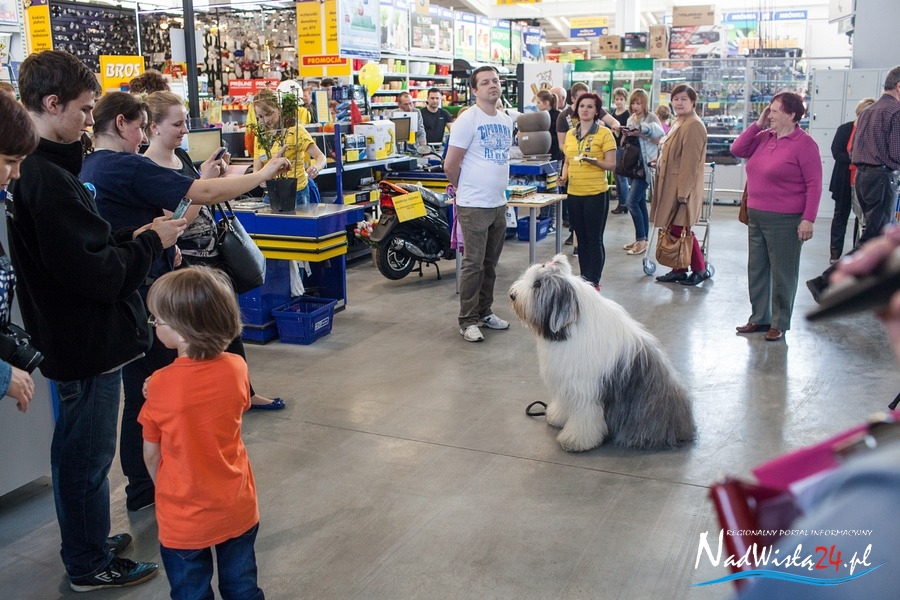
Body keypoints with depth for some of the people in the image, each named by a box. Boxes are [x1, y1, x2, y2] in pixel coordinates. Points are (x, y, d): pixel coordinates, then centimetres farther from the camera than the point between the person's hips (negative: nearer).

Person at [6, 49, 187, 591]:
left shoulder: (30, 169, 6)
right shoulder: (48, 180, -25)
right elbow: (97, 274, -26)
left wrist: (132, 239, 1)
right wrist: (152, 241, -12)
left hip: (69, 337, 10)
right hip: (90, 342, -10)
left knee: (77, 450, 23)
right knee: (89, 455, 6)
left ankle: (85, 543, 41)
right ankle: (91, 566, 24)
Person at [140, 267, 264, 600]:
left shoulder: (162, 385, -22)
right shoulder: (237, 368, -13)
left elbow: (151, 454, -10)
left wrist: (164, 490, 10)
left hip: (184, 520, -3)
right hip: (238, 510, 3)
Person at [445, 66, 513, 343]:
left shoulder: (506, 120, 12)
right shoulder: (468, 119, -11)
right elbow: (450, 165, -10)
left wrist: (498, 186, 16)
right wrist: (465, 189, 3)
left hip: (499, 203, 7)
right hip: (474, 205, -7)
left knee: (490, 263, 14)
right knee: (474, 264, -4)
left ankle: (485, 312, 26)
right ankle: (468, 320, 6)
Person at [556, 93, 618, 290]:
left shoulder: (604, 134, -5)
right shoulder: (570, 134, 11)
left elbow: (611, 164, -7)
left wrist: (593, 161, -24)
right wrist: (564, 176, 1)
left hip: (596, 193, -5)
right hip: (574, 193, 5)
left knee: (594, 239, 0)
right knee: (581, 238, 13)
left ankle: (594, 282, 7)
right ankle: (584, 278, 22)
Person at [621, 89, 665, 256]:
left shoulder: (651, 118, -6)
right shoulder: (630, 120, 15)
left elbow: (659, 139, -21)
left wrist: (641, 134, -30)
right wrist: (625, 135, -3)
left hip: (646, 165, -7)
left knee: (633, 201, -14)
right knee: (641, 203, 11)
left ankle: (641, 239, -6)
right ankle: (642, 240, 16)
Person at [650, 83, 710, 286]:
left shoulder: (694, 125, -15)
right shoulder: (678, 123, 16)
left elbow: (690, 161, -20)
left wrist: (683, 191, -22)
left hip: (683, 186, -9)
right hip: (671, 185, 9)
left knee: (681, 229, -6)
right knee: (673, 229, 10)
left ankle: (700, 269, 8)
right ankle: (679, 270, 17)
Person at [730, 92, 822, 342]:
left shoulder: (804, 144, -11)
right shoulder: (764, 137, 9)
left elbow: (814, 185, -13)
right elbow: (737, 150, 8)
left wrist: (808, 219, -19)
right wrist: (757, 125, 1)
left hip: (785, 220, -7)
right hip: (756, 216, 8)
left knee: (782, 273, 3)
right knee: (756, 270, 14)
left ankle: (779, 324, 14)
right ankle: (759, 318, 26)